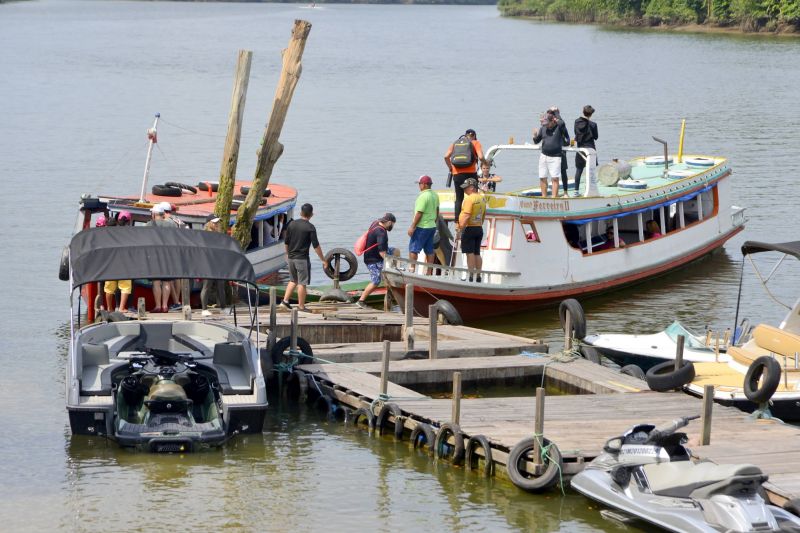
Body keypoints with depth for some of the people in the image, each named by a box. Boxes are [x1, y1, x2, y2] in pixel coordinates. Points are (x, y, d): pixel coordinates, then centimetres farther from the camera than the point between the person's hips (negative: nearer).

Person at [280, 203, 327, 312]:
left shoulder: (292, 224, 4)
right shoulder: (310, 227, -11)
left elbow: (286, 242, 11)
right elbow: (316, 246, -11)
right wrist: (323, 260, -4)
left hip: (291, 257, 5)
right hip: (302, 258, -5)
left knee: (293, 280, 19)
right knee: (302, 283, 1)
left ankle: (285, 300, 12)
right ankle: (301, 306, 4)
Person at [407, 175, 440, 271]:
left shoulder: (423, 196, -18)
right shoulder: (435, 195, 9)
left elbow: (419, 213, -20)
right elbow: (437, 210, 18)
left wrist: (412, 227, -16)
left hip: (422, 227, -9)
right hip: (432, 226, 9)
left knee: (413, 249, -3)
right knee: (429, 250, 10)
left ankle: (412, 269, -5)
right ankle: (429, 271, 12)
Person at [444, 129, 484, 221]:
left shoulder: (455, 143, 15)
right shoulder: (475, 143, 6)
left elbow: (446, 156, 2)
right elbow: (481, 157, -9)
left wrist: (450, 167, 13)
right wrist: (484, 163, 11)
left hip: (457, 174, 3)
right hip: (470, 173, -3)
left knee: (459, 198, 9)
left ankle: (457, 220, 3)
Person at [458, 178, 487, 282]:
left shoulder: (469, 199, -16)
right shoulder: (482, 198, 12)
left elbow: (467, 215, -23)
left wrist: (461, 227, -20)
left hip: (469, 228, -8)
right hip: (479, 229, 8)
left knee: (470, 253, -5)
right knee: (477, 253, 12)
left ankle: (471, 275, -7)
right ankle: (478, 276, 13)